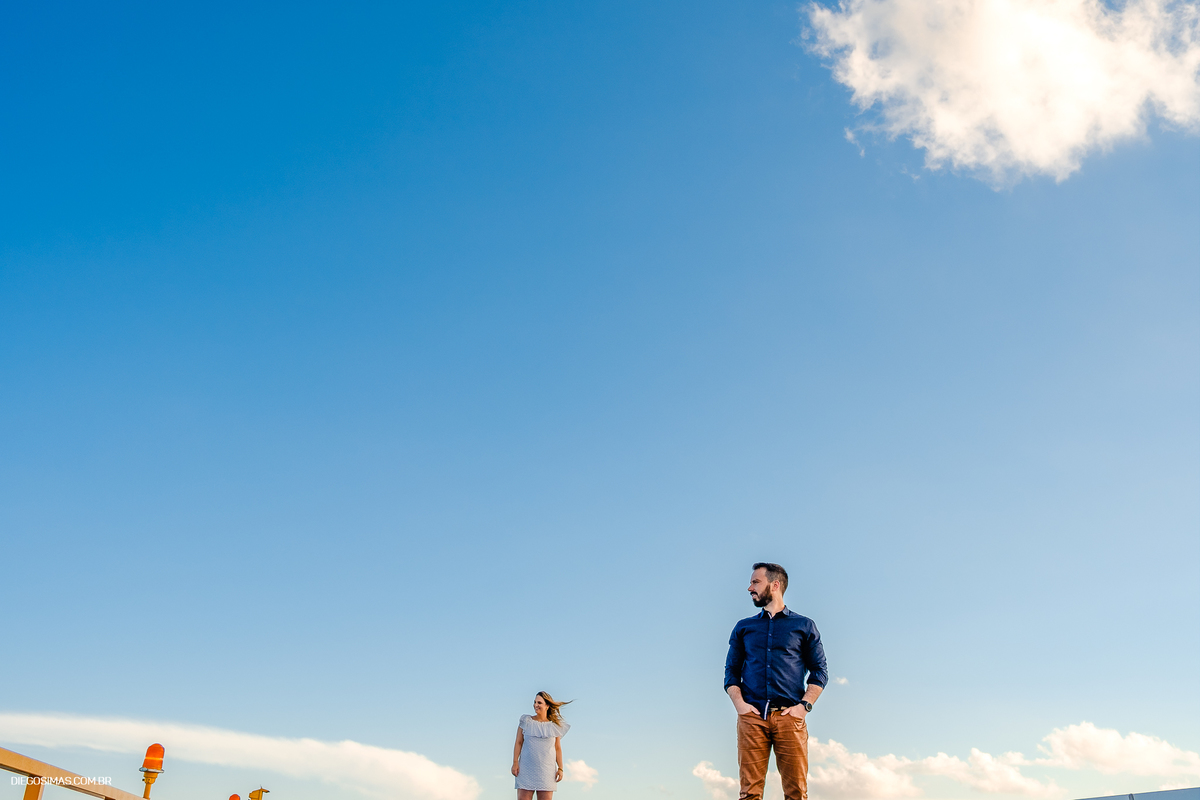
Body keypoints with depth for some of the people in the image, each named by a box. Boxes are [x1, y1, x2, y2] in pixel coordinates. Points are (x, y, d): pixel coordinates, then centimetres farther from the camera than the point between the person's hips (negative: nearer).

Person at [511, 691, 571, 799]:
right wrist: (515, 762, -4)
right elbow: (518, 743, 6)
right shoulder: (526, 721, 7)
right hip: (526, 769, 0)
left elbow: (558, 748, 10)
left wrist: (560, 768, 2)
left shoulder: (554, 726, 8)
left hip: (546, 769, 0)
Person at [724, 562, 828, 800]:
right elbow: (731, 671, 16)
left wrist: (804, 705, -3)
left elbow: (819, 671, 11)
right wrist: (739, 704, -1)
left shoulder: (804, 626, 14)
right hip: (751, 716, 2)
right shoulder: (743, 627, 20)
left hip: (789, 716, -1)